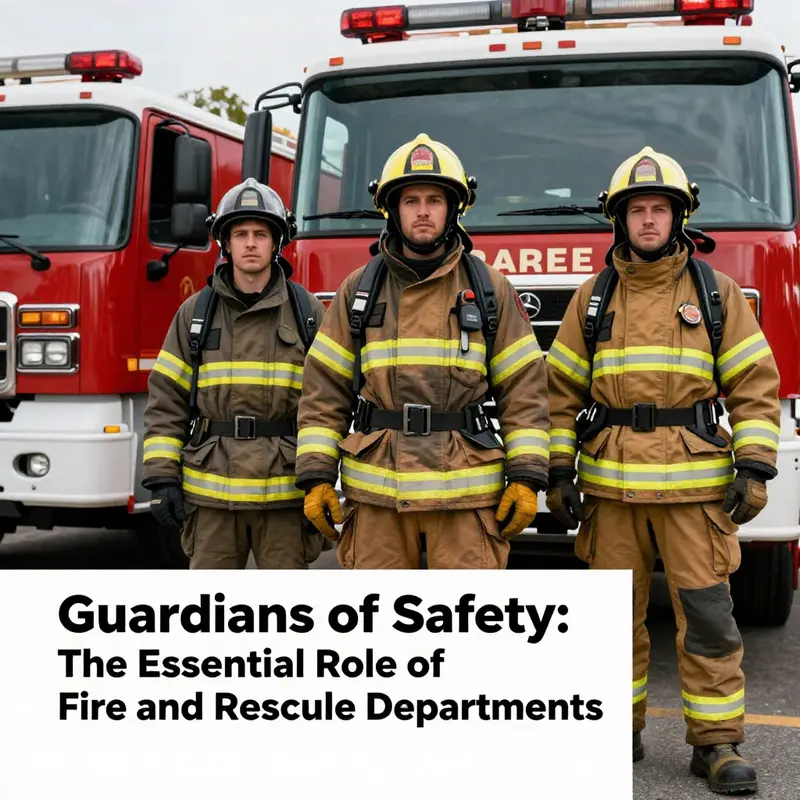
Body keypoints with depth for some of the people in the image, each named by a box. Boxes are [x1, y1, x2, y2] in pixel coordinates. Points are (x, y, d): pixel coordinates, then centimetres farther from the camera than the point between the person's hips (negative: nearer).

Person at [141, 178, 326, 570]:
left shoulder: (307, 310, 2)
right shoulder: (195, 312, 6)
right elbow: (166, 401, 5)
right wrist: (162, 477, -3)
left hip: (284, 492, -1)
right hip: (211, 492, 1)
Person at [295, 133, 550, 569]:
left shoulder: (490, 289, 5)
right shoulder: (358, 290, 7)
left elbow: (523, 390, 3)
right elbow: (324, 391, 6)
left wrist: (526, 477, -5)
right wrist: (317, 477, -1)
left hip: (466, 495, -1)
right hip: (376, 493, 1)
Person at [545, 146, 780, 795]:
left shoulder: (716, 293, 4)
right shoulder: (594, 298, 8)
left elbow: (755, 386, 2)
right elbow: (562, 391, 9)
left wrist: (753, 468, -7)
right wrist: (558, 472, 3)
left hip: (694, 484, -1)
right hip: (611, 485, 2)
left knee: (708, 612, -2)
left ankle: (716, 742, 9)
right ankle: (620, 728, 21)